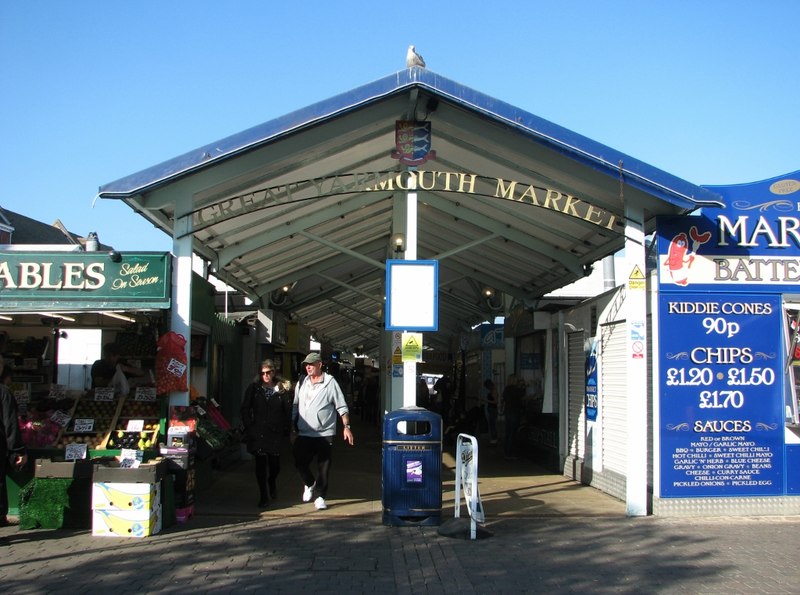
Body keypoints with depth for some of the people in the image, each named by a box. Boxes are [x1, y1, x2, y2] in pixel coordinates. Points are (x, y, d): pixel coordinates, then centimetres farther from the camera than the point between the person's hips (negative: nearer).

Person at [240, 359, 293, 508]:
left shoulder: (283, 389, 3)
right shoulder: (253, 388, 5)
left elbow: (288, 411, 5)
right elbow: (245, 409, 7)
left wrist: (285, 429, -1)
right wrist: (248, 427, 0)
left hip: (276, 433, 0)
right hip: (258, 433, 0)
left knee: (275, 464, 1)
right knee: (261, 464, 0)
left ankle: (272, 482, 36)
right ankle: (263, 496, 11)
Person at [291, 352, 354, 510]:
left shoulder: (330, 382, -4)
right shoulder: (302, 383, 9)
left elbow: (342, 407, -3)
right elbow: (295, 407, 16)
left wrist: (347, 427, -10)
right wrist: (293, 429, 12)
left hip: (324, 433, -4)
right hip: (303, 434, 4)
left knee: (323, 469, 1)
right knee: (300, 463, 5)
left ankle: (320, 497, 11)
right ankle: (309, 484, 33)